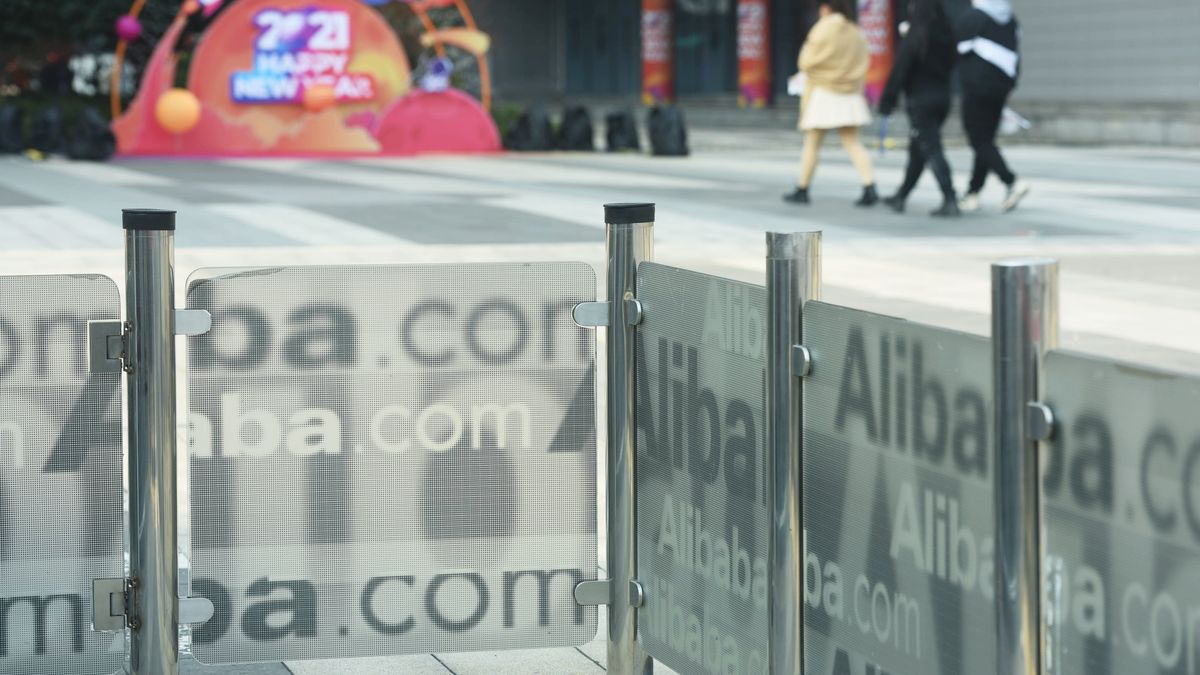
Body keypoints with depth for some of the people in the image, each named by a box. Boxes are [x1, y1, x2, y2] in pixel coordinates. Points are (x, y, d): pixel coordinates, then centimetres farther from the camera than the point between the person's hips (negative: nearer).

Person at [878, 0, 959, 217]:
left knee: (931, 151, -7)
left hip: (920, 100, -7)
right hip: (942, 97, 7)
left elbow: (900, 70, -15)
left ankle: (950, 200, -15)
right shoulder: (946, 36, 4)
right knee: (917, 149, 18)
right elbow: (951, 64, 10)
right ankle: (901, 196, 29)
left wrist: (888, 100, -10)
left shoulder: (915, 36, -15)